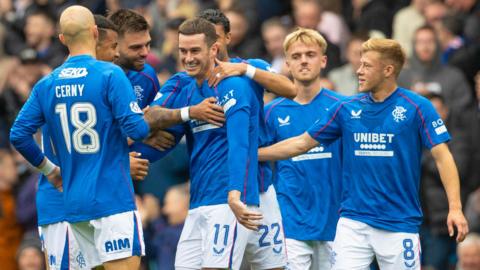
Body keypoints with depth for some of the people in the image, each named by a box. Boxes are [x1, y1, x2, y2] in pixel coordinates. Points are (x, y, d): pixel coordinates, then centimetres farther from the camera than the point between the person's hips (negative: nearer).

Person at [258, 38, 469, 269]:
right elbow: (302, 143, 14)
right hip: (353, 221, 3)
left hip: (399, 222, -3)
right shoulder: (346, 109, 7)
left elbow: (442, 156, -8)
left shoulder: (417, 107, -5)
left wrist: (455, 207, -18)